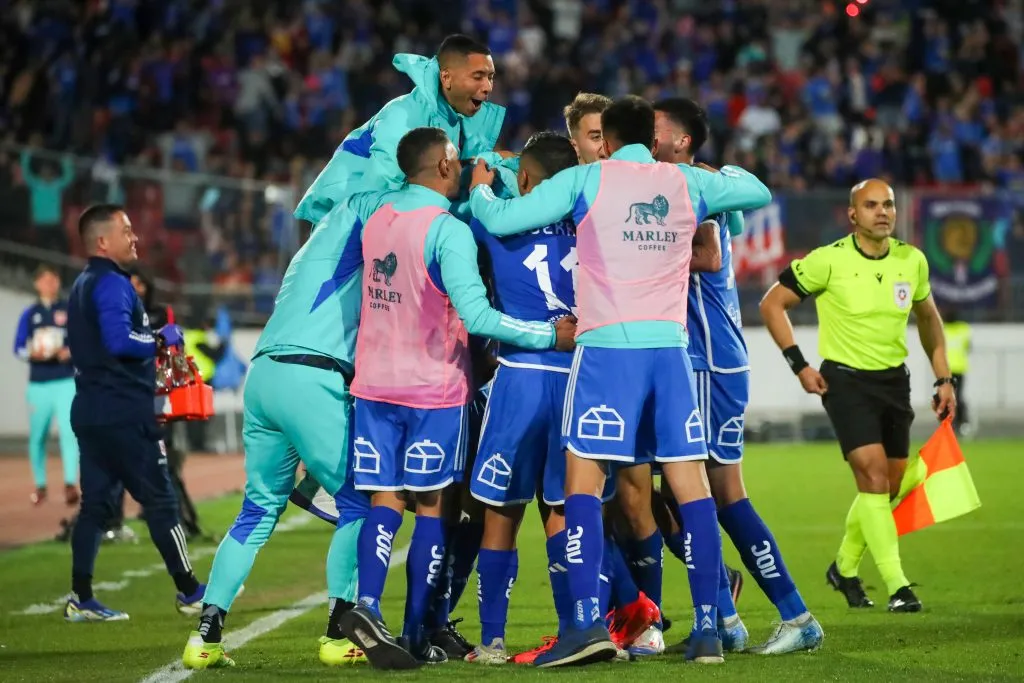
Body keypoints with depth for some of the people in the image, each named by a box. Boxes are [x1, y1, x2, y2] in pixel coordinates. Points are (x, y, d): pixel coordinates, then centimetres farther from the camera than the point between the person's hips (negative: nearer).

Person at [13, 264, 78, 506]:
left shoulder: (70, 310, 6)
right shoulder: (29, 314, 8)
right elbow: (18, 348, 6)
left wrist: (71, 352, -13)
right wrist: (32, 353, -15)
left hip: (66, 381, -2)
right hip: (38, 384, 2)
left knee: (69, 431, -17)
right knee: (37, 436, 5)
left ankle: (70, 484, -23)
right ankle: (40, 485, 19)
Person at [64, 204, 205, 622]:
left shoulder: (82, 287, 17)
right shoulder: (112, 285, -13)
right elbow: (120, 341, -27)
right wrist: (162, 339, -11)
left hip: (89, 411, 9)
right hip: (123, 414, -9)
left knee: (95, 503, 8)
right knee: (160, 500, -3)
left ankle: (81, 599, 6)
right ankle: (189, 592, 2)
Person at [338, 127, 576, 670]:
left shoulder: (376, 220, 6)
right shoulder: (448, 231, -15)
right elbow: (477, 315, -23)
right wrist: (551, 334, -16)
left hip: (374, 384, 5)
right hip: (433, 390, -5)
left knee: (385, 500, 5)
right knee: (431, 506, 5)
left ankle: (367, 606, -18)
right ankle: (415, 636, 4)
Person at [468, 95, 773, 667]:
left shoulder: (586, 179, 3)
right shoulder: (688, 183, 14)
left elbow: (501, 219, 2)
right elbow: (758, 192, 30)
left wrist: (480, 188, 22)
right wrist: (721, 171, 48)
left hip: (608, 346, -3)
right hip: (671, 346, 3)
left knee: (583, 478, -2)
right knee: (691, 482, 5)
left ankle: (588, 623, -15)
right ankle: (708, 629, 3)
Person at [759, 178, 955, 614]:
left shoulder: (912, 260, 1)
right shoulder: (828, 261, -13)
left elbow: (928, 318, 18)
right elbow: (772, 304, -4)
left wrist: (943, 378, 13)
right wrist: (799, 365, -9)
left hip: (894, 380, 5)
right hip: (846, 380, -5)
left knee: (889, 487, 9)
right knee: (873, 474, -17)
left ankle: (844, 568, 31)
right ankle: (896, 586, -16)